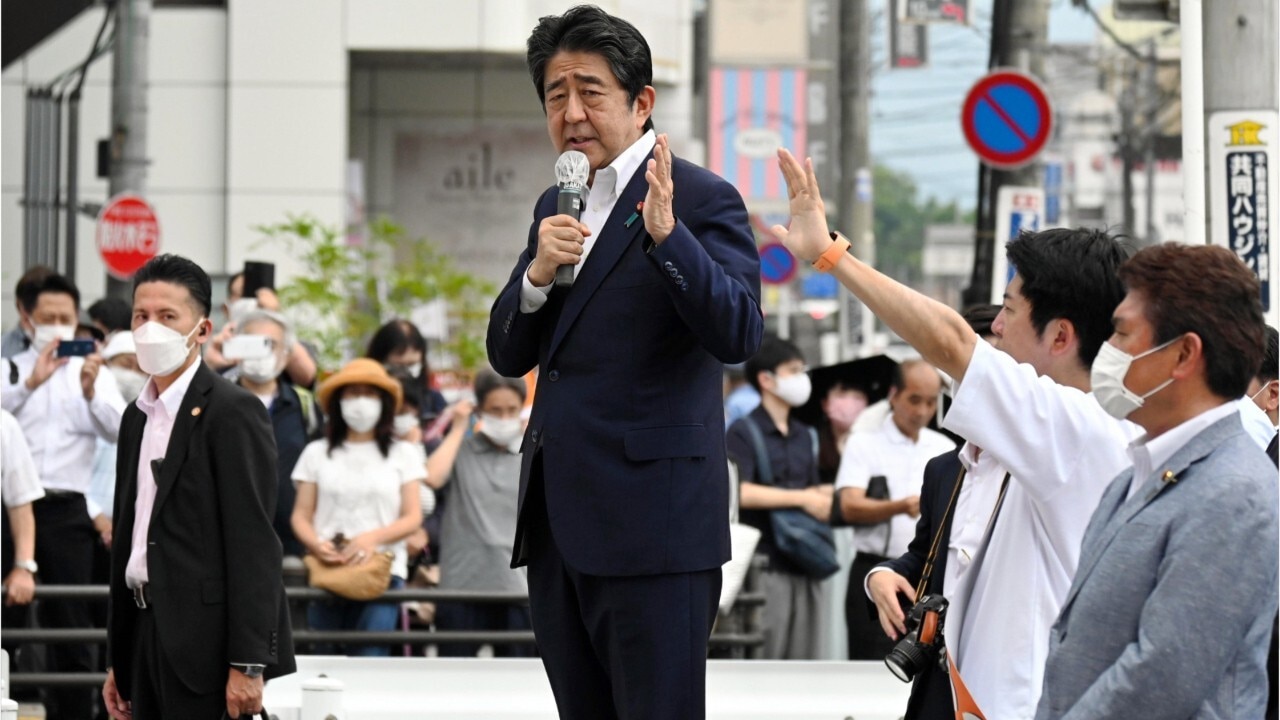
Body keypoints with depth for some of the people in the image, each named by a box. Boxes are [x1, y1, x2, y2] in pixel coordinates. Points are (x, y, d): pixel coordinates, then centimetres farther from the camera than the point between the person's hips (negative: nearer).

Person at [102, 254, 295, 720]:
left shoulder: (232, 411, -9)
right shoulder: (138, 416, 16)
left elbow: (253, 543, -14)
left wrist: (247, 665, -19)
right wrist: (117, 660, 18)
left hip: (206, 641, -8)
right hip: (148, 630, 8)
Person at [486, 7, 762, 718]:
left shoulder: (701, 199, -5)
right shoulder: (555, 208, 17)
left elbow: (739, 334, -18)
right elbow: (508, 355, 13)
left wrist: (665, 234, -31)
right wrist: (538, 272, -7)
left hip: (652, 523, -7)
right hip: (558, 521, 7)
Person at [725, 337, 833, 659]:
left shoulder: (806, 437, 20)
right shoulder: (744, 433, -2)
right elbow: (740, 492, -17)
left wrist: (824, 497, 3)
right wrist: (802, 498, -13)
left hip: (806, 564, 7)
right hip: (767, 565, -7)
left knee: (804, 657, 5)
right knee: (765, 658, -10)